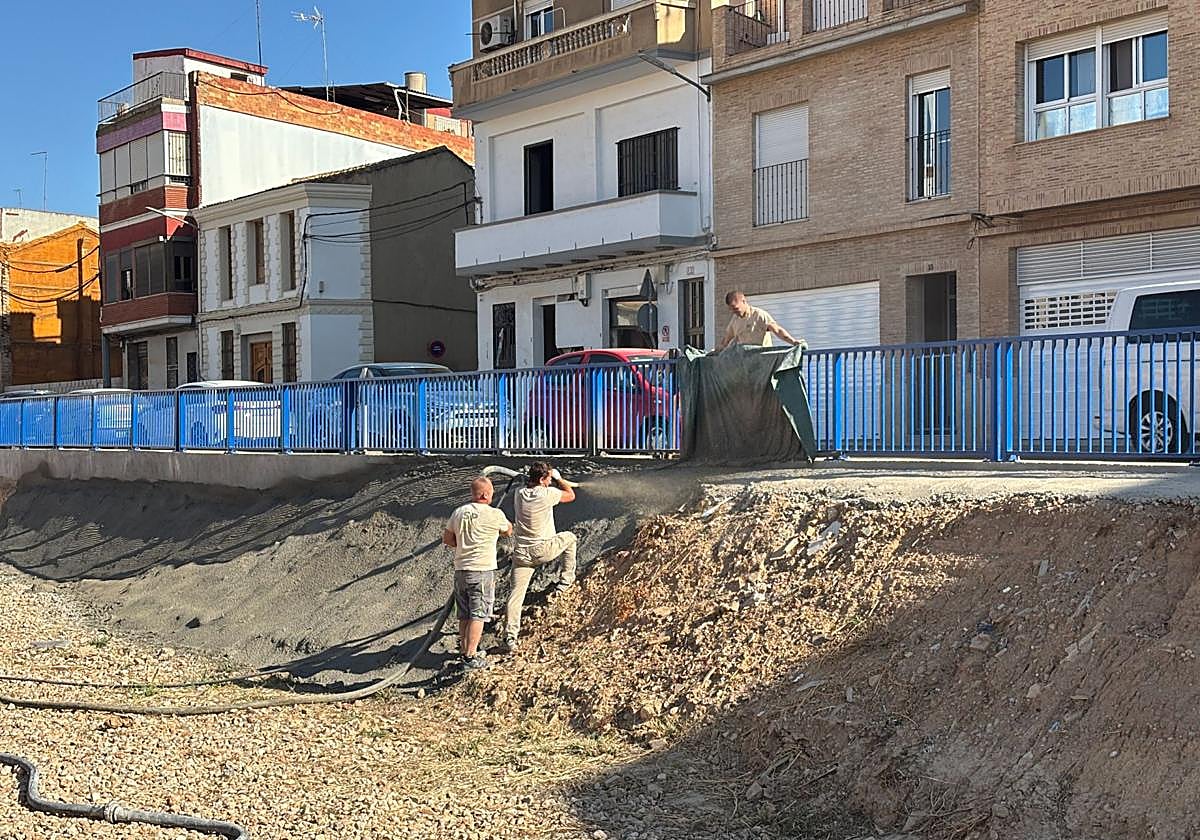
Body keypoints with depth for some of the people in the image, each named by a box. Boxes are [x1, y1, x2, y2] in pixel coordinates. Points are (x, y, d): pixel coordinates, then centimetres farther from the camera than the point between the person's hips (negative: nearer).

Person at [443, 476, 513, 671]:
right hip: (482, 570, -6)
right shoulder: (494, 514, -9)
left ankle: (465, 651, 25)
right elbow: (508, 531, 11)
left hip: (460, 569, 6)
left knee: (464, 615, 15)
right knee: (478, 616, -2)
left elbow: (447, 538, 14)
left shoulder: (459, 512, 6)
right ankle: (470, 657, -4)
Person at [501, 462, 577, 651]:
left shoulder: (519, 494, 3)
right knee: (569, 537, 24)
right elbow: (571, 495, 3)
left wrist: (551, 481, 25)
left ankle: (510, 635, -1)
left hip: (521, 553, 4)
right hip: (544, 550, -4)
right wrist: (558, 479, 17)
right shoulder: (547, 494, -13)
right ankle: (566, 580, 29)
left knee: (516, 593, 4)